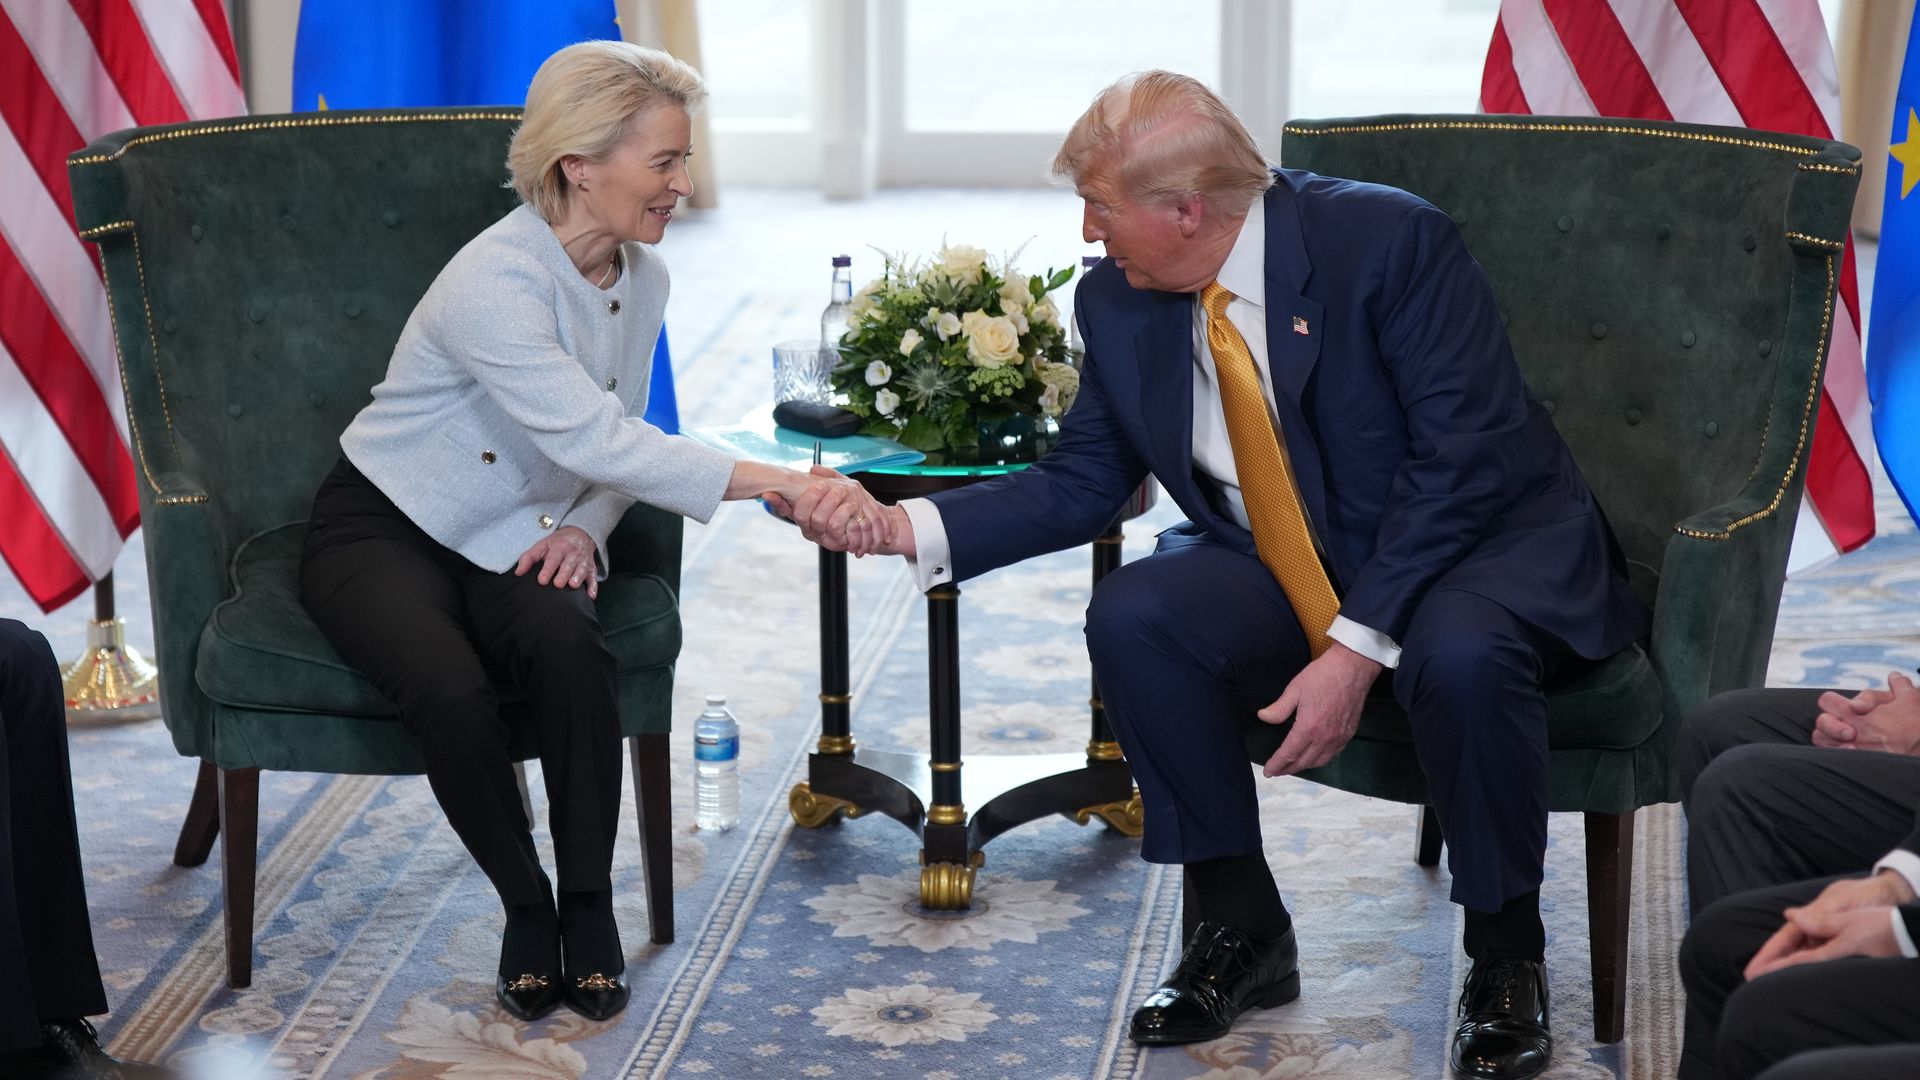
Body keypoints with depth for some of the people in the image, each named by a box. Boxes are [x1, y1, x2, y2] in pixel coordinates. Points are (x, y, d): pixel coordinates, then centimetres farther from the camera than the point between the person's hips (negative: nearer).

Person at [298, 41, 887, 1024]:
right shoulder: (496, 280, -28)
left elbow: (615, 444, 10)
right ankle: (525, 906, -8)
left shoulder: (642, 280, -2)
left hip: (512, 540, 5)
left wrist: (584, 528, -13)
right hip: (383, 530, -5)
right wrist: (780, 485, -45)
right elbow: (591, 439, -38)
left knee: (568, 646, -29)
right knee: (453, 691, -34)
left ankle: (588, 906, -12)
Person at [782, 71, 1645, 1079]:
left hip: (1483, 542, -5)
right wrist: (906, 527, -10)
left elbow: (1465, 458, -23)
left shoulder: (1388, 241, -21)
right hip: (1287, 575, 5)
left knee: (1458, 654, -37)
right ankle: (1239, 930, -3)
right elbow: (1082, 480, 5)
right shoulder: (1119, 302, -3)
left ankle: (1506, 958, -11)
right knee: (1132, 616, -21)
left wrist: (1358, 648, -28)